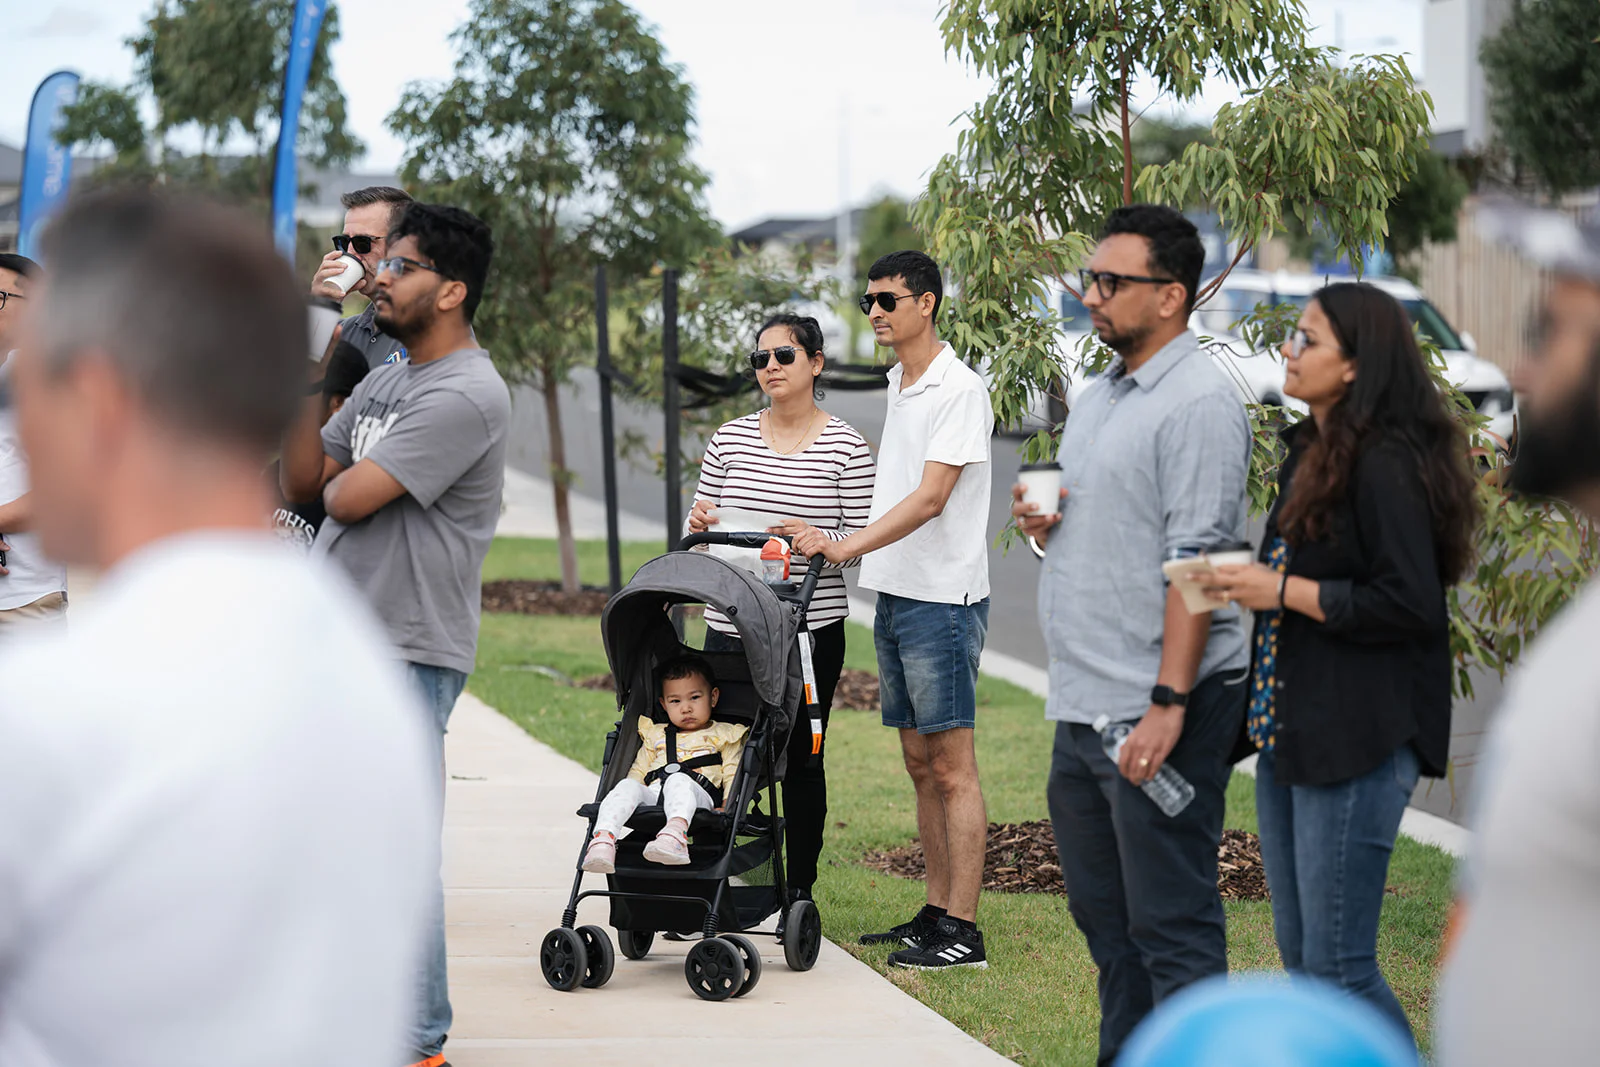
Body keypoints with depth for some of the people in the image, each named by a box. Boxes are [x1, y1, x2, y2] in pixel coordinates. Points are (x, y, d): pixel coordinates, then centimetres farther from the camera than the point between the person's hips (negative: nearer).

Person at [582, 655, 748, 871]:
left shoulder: (723, 736, 24)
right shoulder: (656, 736, 35)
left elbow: (733, 777, 13)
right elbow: (638, 771, 30)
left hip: (698, 796, -4)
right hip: (652, 796, 4)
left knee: (677, 780, -38)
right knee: (627, 786, -29)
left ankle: (676, 832, -70)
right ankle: (603, 839, -53)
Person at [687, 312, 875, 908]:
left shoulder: (846, 446, 0)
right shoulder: (729, 439, 10)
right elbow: (700, 527, 17)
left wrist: (817, 539, -19)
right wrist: (700, 521, -6)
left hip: (812, 629, -3)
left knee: (801, 759, 3)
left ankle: (799, 892, 12)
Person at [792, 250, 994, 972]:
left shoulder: (959, 390, -13)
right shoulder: (898, 384, 15)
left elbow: (930, 498, -22)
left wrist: (846, 547, -28)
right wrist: (846, 549, 17)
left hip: (943, 599, -9)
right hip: (896, 595, 9)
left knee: (951, 767, -7)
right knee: (920, 764, 11)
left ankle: (962, 930, -6)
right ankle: (935, 912, 17)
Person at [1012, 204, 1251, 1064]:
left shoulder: (1198, 403, -14)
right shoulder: (1100, 396, 16)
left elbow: (1197, 563, -20)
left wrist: (1167, 703, -25)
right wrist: (1040, 523, 5)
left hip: (1155, 712, -10)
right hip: (1082, 705, 10)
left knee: (1171, 929, -4)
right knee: (1105, 919, 17)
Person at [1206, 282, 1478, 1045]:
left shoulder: (1386, 466, -15)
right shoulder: (1310, 452, 15)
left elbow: (1409, 605, -21)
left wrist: (1282, 591, -16)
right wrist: (1246, 580, 9)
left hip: (1358, 743, -10)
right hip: (1288, 735, 10)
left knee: (1338, 966, -7)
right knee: (1300, 958, 14)